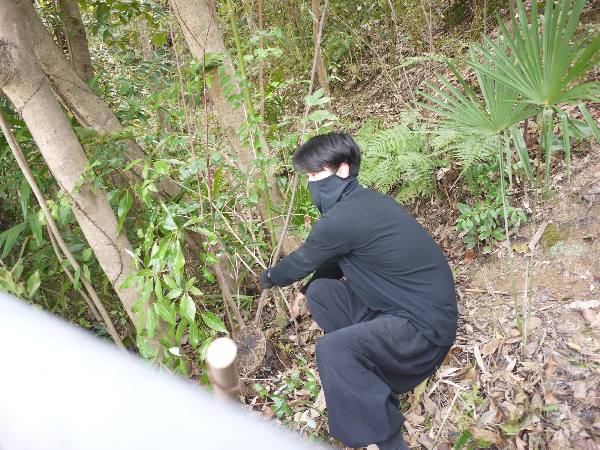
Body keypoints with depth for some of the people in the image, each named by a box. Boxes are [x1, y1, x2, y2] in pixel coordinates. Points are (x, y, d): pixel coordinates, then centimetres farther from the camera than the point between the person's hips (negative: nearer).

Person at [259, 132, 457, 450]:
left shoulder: (343, 219, -24)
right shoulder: (363, 201, 5)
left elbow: (302, 262, -6)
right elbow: (333, 258, 19)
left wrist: (268, 278, 14)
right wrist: (306, 290, 26)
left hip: (426, 325, -10)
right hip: (400, 303, 10)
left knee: (332, 349, -27)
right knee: (320, 291, 8)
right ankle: (368, 372, 17)